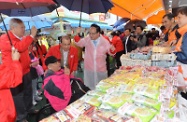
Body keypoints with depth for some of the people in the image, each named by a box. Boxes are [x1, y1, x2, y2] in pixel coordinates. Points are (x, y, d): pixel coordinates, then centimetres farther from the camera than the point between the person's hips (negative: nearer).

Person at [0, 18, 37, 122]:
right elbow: (19, 47, -37)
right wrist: (32, 35, -33)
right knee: (17, 96, 7)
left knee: (28, 92, 22)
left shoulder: (21, 38, 9)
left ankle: (29, 109, 44)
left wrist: (30, 62, 14)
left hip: (25, 72, 8)